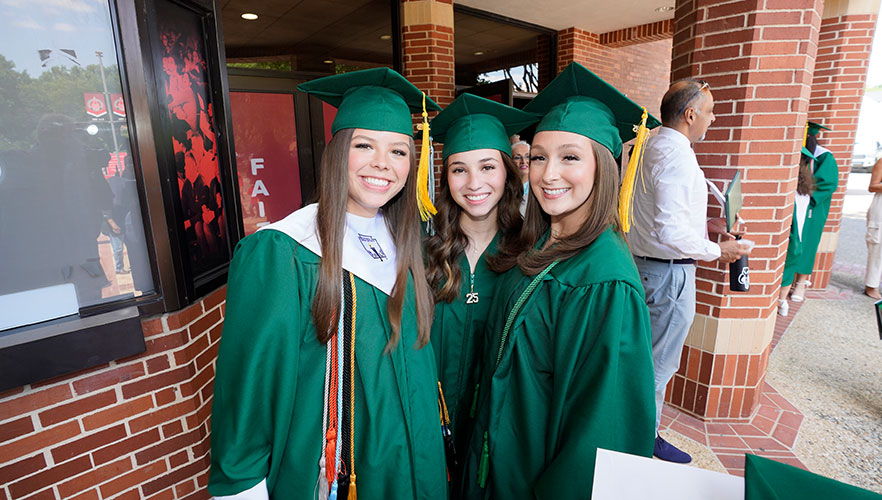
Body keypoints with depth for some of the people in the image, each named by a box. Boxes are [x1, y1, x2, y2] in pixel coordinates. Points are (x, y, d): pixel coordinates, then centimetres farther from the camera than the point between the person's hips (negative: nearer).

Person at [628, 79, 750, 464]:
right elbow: (670, 233, -28)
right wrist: (716, 251, -13)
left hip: (644, 264, 10)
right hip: (670, 272, -10)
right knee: (659, 362, 6)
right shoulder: (676, 155, -21)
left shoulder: (651, 145, 10)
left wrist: (701, 223, 14)